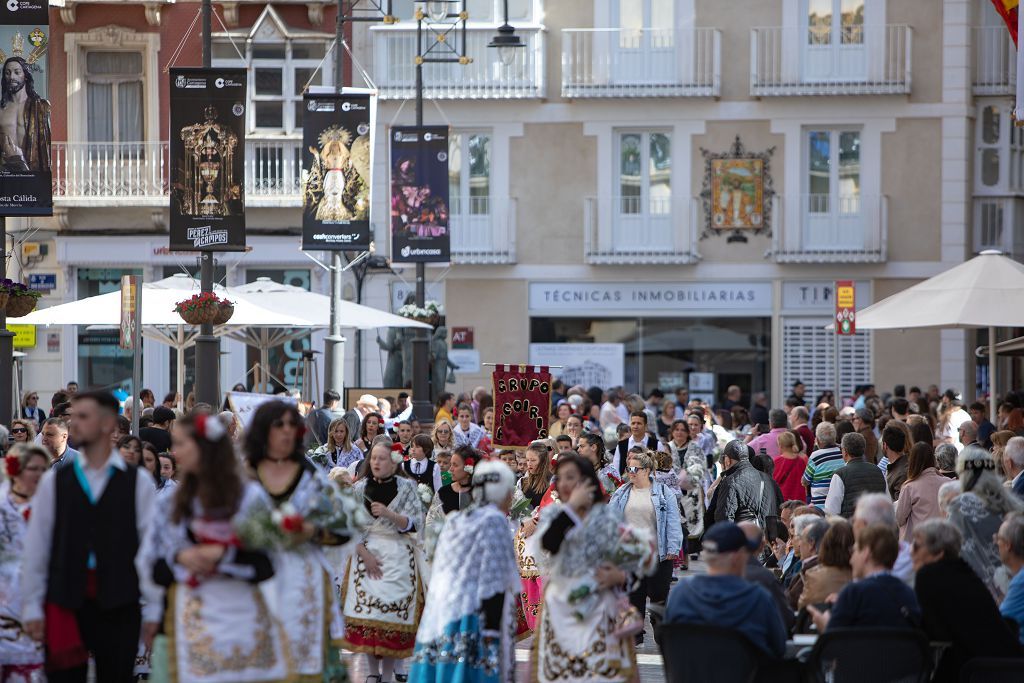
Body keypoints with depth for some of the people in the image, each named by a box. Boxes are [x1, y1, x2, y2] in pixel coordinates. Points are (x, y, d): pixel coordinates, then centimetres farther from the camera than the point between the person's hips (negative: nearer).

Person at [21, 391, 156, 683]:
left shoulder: (137, 482, 1)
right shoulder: (55, 481, 4)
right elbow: (36, 547, 6)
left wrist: (155, 609, -2)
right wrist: (32, 607, 4)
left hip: (118, 605, -1)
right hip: (65, 603, 1)